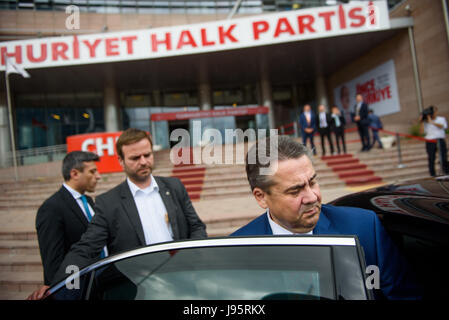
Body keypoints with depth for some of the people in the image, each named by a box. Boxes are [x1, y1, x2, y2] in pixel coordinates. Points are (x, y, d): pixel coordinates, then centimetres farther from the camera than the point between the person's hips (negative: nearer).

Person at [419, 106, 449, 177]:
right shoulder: (425, 122, 8)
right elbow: (422, 132, -1)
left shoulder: (441, 119, 10)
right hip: (430, 142, 0)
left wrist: (432, 122, -19)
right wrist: (421, 122, -8)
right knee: (431, 158, -3)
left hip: (440, 140, 1)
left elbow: (442, 126, -12)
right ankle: (432, 173, 2)